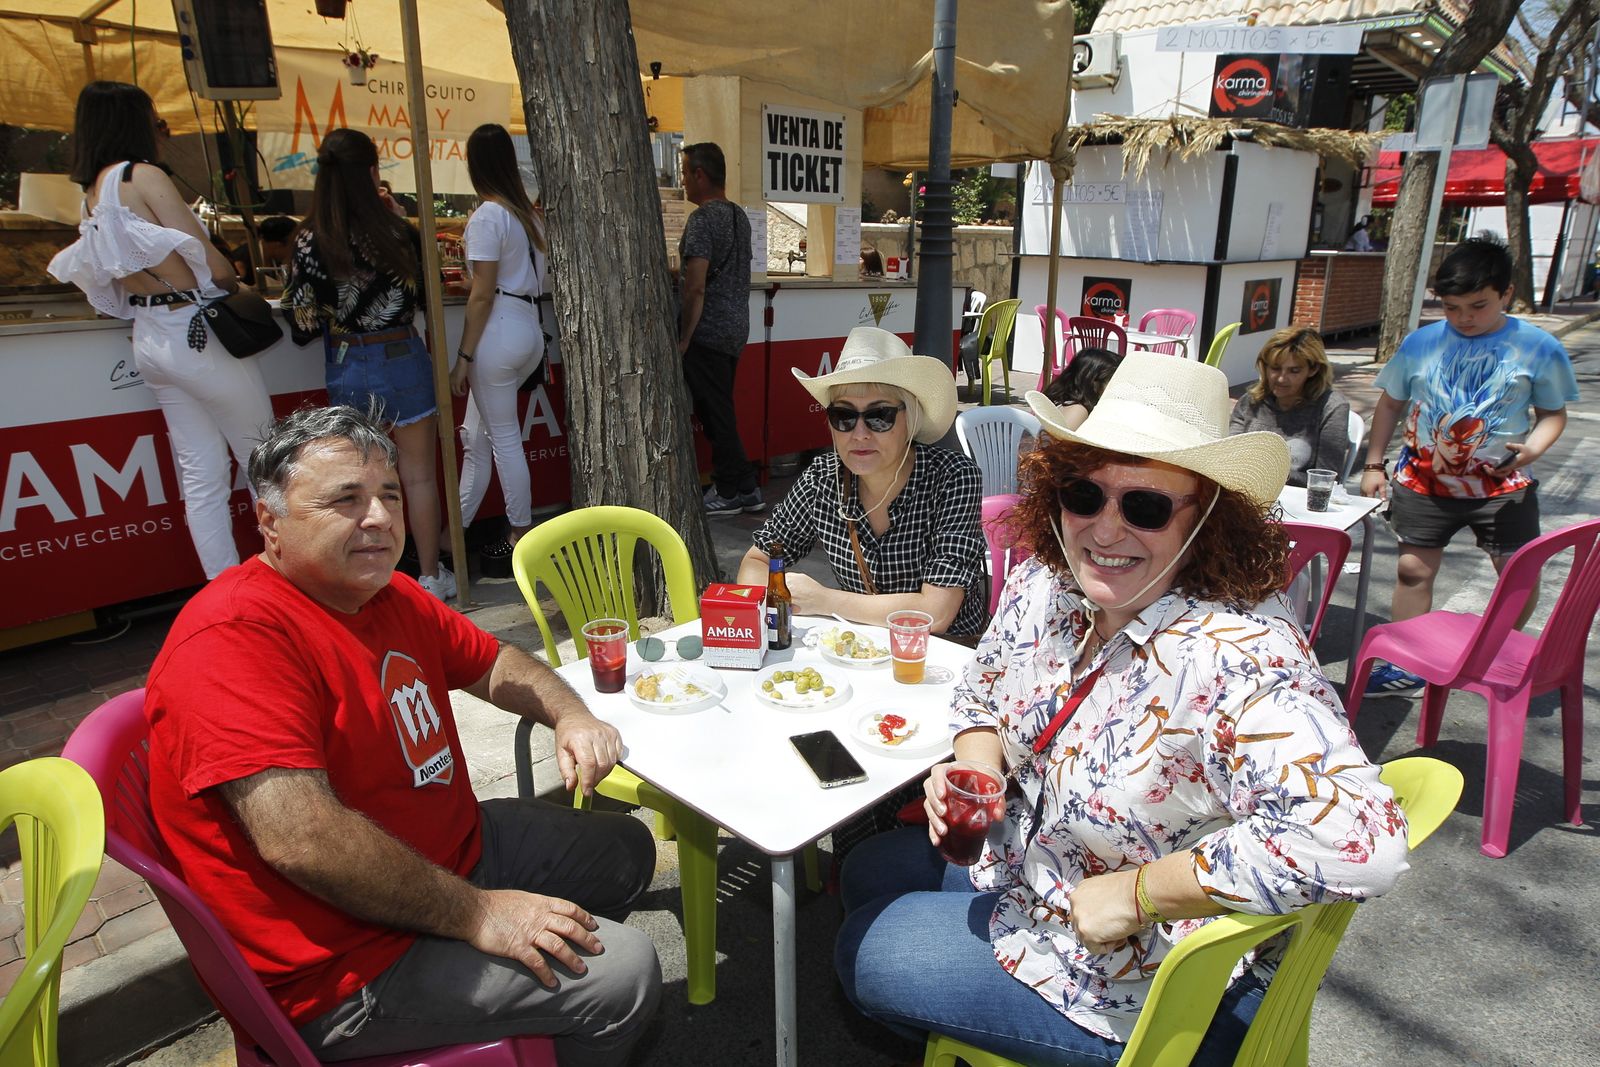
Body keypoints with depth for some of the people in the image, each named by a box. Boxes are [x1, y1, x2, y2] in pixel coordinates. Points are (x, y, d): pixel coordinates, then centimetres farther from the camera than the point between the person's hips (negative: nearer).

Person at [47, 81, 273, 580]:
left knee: (201, 473, 9)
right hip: (198, 332, -8)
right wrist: (234, 285, 4)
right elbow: (211, 264, -16)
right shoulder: (142, 175, -13)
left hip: (150, 340, 8)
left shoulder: (91, 193, 11)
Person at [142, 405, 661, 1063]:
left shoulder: (393, 596, 3)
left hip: (455, 851, 10)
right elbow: (301, 840, -34)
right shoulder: (234, 636, -26)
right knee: (624, 973, -15)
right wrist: (477, 914, -25)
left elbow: (492, 663, 18)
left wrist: (572, 717, -3)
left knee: (624, 850, 21)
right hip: (350, 963, -9)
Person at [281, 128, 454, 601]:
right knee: (418, 476, 10)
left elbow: (303, 323, -6)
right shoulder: (400, 234, -12)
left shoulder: (309, 242, -9)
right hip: (401, 362, -2)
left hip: (346, 370, 2)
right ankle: (430, 577, 18)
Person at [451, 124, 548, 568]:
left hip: (501, 330, -8)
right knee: (477, 435, 14)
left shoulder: (487, 217, -11)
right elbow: (537, 277, 11)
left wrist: (464, 357, -10)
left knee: (504, 439, 1)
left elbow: (482, 295, -14)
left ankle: (522, 539, 10)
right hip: (530, 327, 8)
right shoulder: (528, 212, 12)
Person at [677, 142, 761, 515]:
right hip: (737, 328, 9)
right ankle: (744, 488, 21)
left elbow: (695, 287, -21)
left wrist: (684, 339, -16)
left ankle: (730, 493, 8)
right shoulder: (739, 215, 13)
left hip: (708, 331, -9)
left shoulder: (702, 219, -15)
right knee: (721, 410, 16)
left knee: (714, 413, 0)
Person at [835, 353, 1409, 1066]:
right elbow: (984, 695, 7)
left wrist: (1135, 892, -36)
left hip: (1153, 988, -7)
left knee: (864, 955, 5)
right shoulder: (1043, 587, -11)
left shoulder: (1236, 661, -36)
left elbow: (1358, 838, -46)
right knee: (868, 874, 24)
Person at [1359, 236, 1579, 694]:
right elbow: (1391, 403, 8)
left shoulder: (1538, 348, -5)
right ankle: (1407, 666, 18)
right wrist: (1373, 465, 5)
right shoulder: (1421, 343, -2)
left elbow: (1553, 413, 3)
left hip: (1502, 486, -1)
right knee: (1413, 570, 5)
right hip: (1424, 482, 1)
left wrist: (1530, 450, -18)